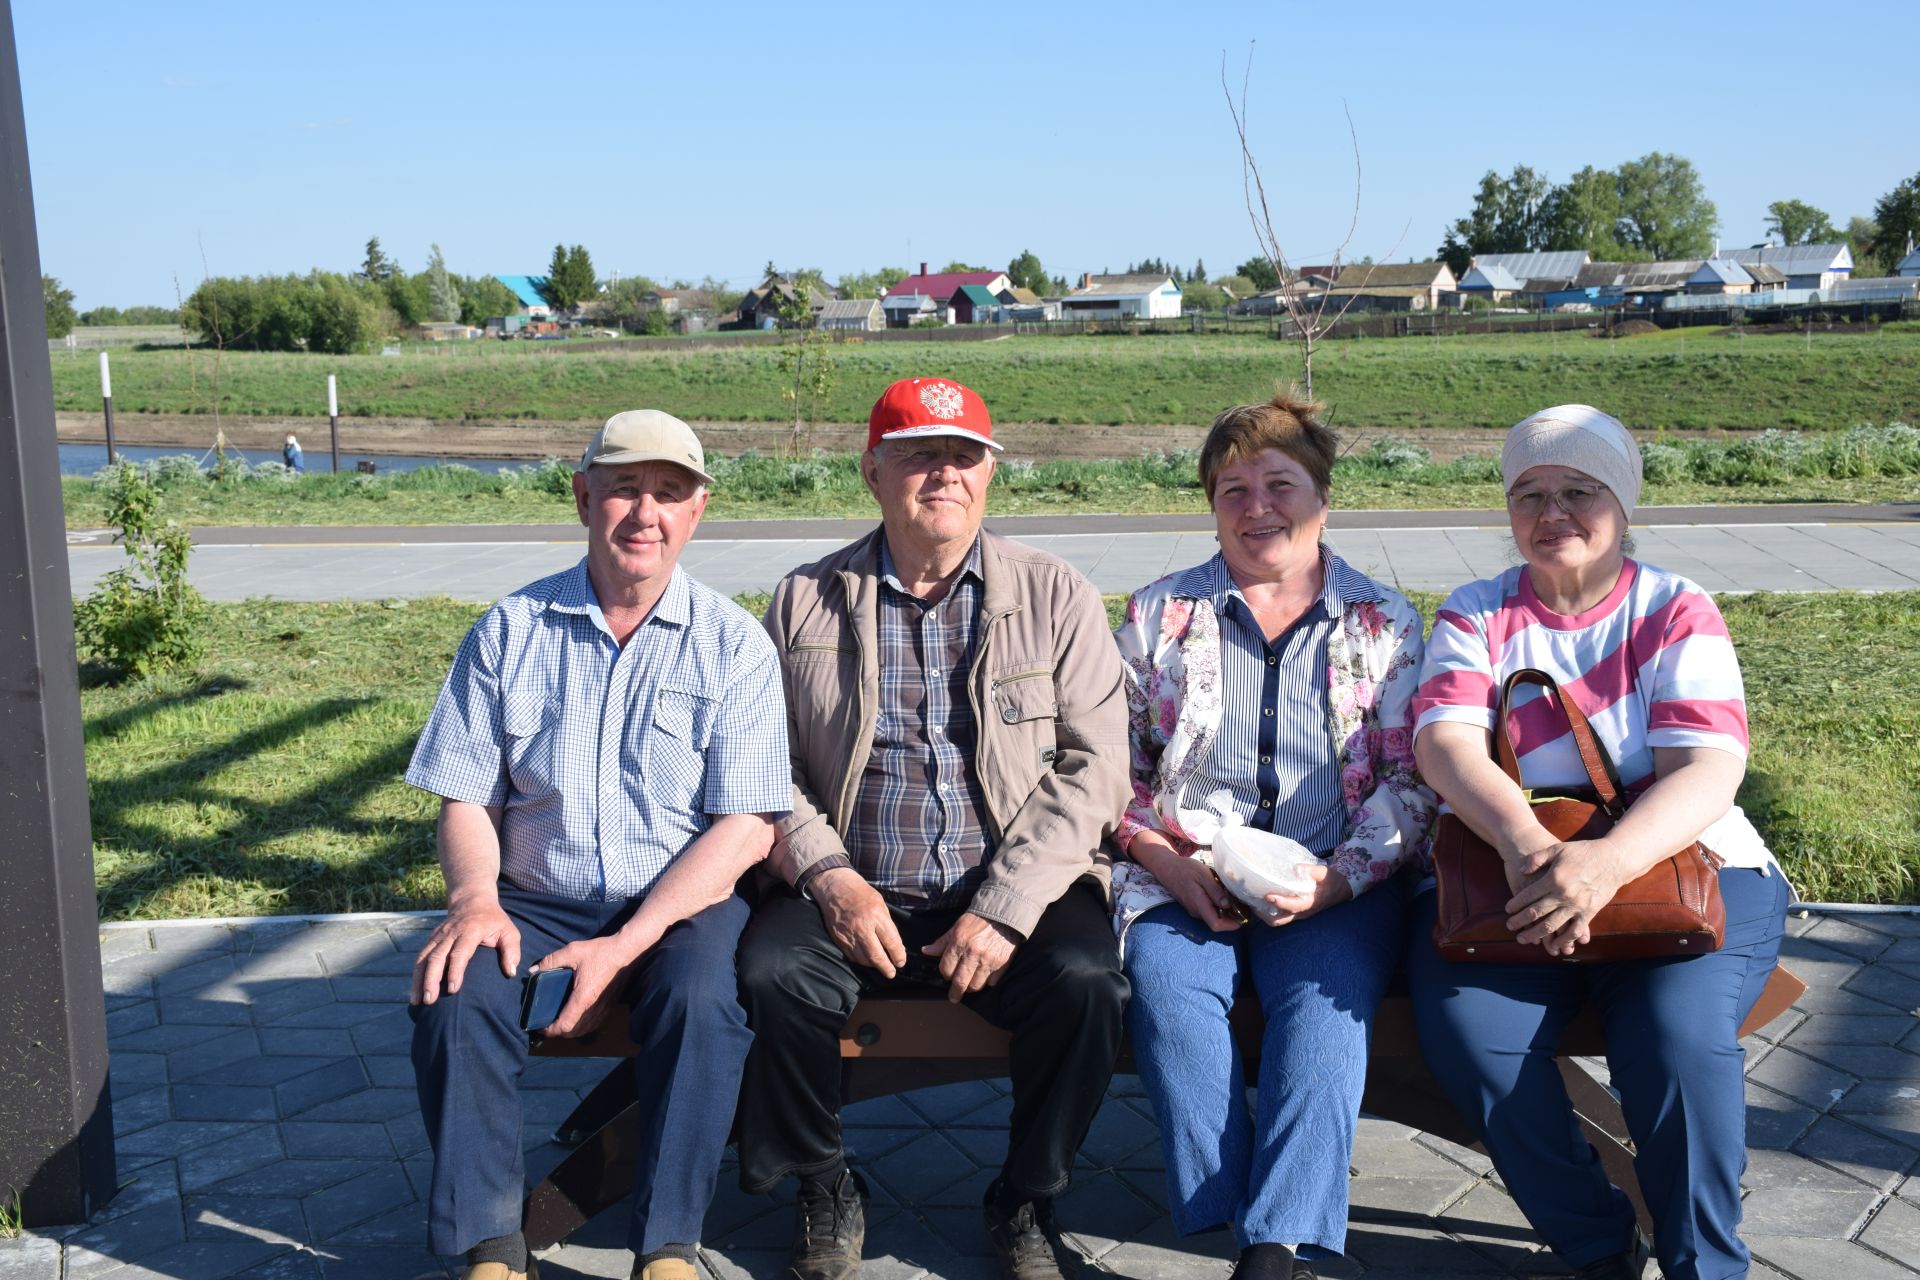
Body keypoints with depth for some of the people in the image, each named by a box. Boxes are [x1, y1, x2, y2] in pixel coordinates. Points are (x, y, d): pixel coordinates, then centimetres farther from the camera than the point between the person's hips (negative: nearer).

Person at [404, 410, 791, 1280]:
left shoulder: (734, 645, -2)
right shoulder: (510, 632, 4)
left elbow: (746, 828, -9)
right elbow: (466, 799, 5)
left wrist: (624, 948, -19)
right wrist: (475, 898, -18)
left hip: (681, 901, -2)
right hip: (536, 903, 2)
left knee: (701, 998, -32)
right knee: (456, 994, -27)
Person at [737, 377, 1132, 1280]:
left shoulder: (1055, 597, 6)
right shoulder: (805, 602, 9)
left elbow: (1093, 767, -2)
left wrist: (1005, 909, -14)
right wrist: (828, 876, -13)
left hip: (1013, 894, 0)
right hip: (853, 894, 1)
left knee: (1086, 984, -29)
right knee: (771, 975, -28)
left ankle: (1027, 1204, 1)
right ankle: (826, 1193, 2)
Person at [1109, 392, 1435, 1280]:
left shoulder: (1385, 623, 12)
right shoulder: (1159, 615, 14)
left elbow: (1410, 777, 6)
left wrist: (1337, 877, -11)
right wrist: (1164, 858, -6)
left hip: (1334, 886, 0)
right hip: (1184, 878, 1)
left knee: (1327, 999, -30)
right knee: (1166, 985, -30)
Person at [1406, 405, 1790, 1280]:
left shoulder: (1677, 613, 1)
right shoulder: (1475, 616, 6)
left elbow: (1707, 770, -14)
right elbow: (1444, 741, -12)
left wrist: (1609, 860, -35)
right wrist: (1525, 842, -33)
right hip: (1503, 873, 2)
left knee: (1678, 1032, -30)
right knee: (1471, 1031, -27)